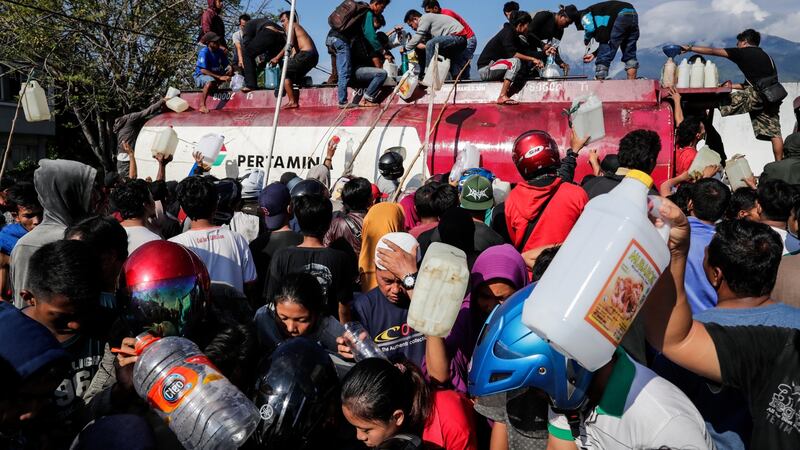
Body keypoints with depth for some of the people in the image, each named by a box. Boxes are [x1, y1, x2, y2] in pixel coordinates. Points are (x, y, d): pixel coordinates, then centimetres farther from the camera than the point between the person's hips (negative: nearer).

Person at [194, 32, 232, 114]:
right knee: (210, 81, -40)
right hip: (200, 76, -7)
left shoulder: (220, 51, -1)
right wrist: (219, 77, -32)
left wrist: (230, 69, -24)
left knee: (230, 71, -7)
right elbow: (203, 70, -26)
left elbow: (226, 65, 3)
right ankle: (202, 106, -32)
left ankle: (214, 87, -4)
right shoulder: (204, 52, -20)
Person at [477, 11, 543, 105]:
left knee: (525, 63, 2)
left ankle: (507, 93, -16)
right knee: (515, 61, -27)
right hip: (485, 68, -9)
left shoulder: (514, 34, 14)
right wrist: (532, 59, -24)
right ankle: (502, 97, -30)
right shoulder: (507, 32, -12)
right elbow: (512, 53, -25)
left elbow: (522, 54, 11)